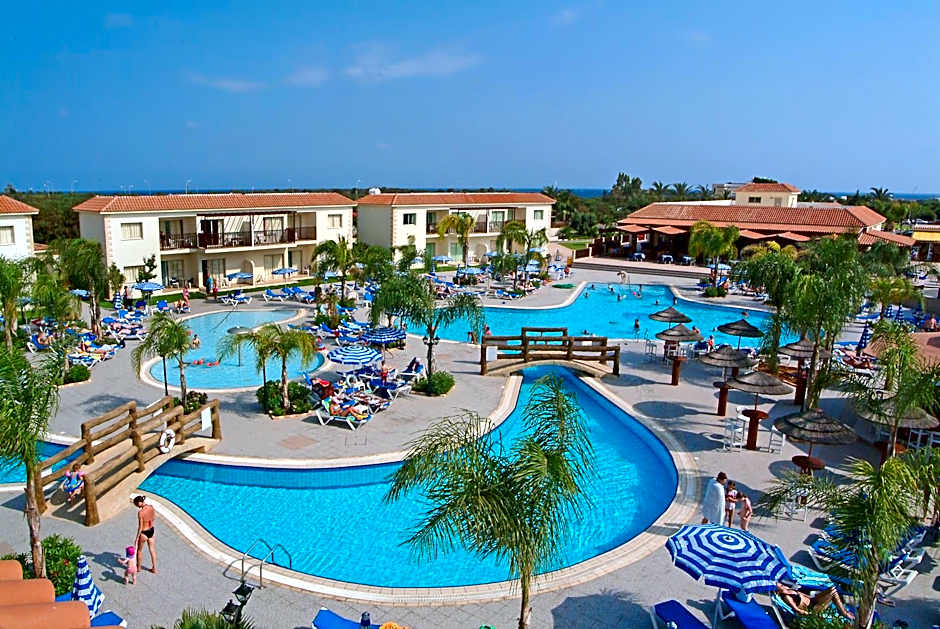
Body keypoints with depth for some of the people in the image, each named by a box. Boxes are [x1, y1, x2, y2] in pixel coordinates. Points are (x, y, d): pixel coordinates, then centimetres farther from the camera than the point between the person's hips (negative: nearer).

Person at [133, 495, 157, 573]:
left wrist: (137, 538, -11)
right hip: (151, 531, 6)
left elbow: (140, 527, -21)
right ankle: (154, 568, 30)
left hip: (144, 533, -6)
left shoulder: (140, 512, -27)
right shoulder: (151, 507, -9)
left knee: (139, 550, 21)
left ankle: (138, 567, 40)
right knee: (152, 550, 19)